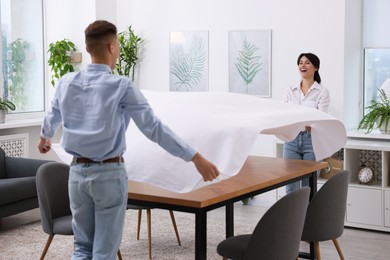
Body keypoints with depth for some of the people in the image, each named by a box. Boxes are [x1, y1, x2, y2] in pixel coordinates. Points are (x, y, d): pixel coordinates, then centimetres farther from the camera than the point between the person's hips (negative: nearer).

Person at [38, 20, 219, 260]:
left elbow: (52, 117, 20)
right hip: (110, 174, -4)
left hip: (78, 172, 5)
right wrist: (196, 158, -15)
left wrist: (45, 137, 44)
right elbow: (154, 128, -17)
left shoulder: (66, 82, 2)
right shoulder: (121, 86, -13)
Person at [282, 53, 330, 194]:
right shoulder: (290, 90, 9)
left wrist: (311, 126, -36)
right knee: (291, 188, 3)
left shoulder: (322, 92, -1)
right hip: (291, 140, 3)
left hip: (311, 140, -3)